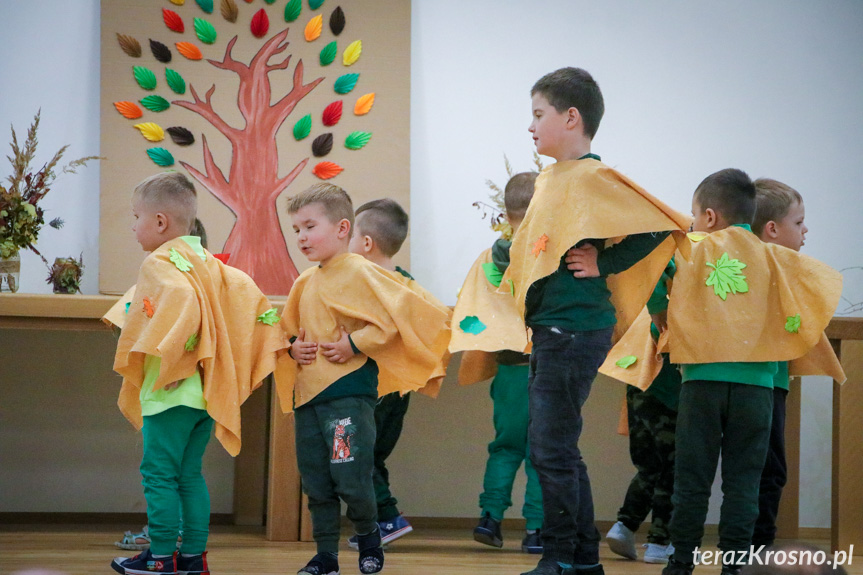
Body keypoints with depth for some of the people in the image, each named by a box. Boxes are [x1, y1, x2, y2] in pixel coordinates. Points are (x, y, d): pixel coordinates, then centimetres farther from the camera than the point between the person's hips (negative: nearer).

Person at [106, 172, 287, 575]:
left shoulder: (160, 263, -11)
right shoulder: (206, 262, 15)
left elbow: (183, 301, -29)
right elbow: (247, 295, 11)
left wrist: (167, 359, -24)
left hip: (171, 391, -9)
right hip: (203, 389, 9)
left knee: (159, 473, -3)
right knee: (189, 474, 13)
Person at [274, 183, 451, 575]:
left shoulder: (358, 273, -8)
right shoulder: (304, 283, 14)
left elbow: (397, 313, -16)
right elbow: (289, 329, 28)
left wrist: (354, 344, -17)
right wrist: (293, 347, 5)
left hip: (348, 392, -7)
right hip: (307, 395, 7)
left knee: (351, 478, -7)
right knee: (315, 483, 8)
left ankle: (369, 537, 18)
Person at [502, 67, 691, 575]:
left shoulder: (591, 176, -12)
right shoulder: (551, 179, 15)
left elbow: (660, 227, -17)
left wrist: (603, 264, -15)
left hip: (576, 328, -9)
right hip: (551, 328, 9)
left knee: (550, 446, -7)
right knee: (558, 448, 12)